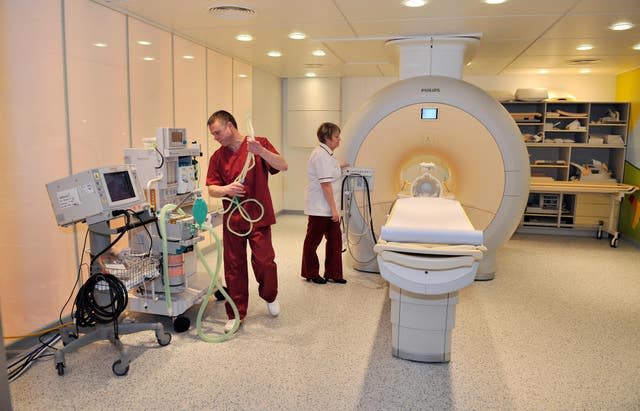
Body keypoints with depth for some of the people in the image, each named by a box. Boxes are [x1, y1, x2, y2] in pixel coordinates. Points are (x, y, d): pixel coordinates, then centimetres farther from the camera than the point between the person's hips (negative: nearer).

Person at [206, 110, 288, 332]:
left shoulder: (259, 143, -2)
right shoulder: (217, 157, 7)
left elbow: (282, 166, -12)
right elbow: (211, 188, 4)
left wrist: (261, 151, -28)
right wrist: (226, 189, -18)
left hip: (258, 216, -3)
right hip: (232, 218, 3)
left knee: (264, 261, -5)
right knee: (234, 267, 6)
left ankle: (270, 296, 27)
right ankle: (236, 314, 20)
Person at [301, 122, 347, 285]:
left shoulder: (326, 154, 13)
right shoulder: (321, 155, -19)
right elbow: (325, 184, -23)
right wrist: (333, 208, -22)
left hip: (327, 208, 10)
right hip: (320, 208, -10)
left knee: (335, 239, 11)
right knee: (313, 241, 6)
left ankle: (333, 274, 21)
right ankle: (310, 274, 20)